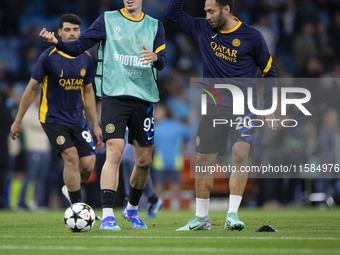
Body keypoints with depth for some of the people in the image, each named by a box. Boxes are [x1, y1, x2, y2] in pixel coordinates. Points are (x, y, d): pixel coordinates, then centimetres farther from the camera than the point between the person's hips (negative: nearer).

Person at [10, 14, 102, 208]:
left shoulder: (87, 59, 4)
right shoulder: (48, 57, -9)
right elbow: (32, 88, -2)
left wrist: (96, 125, 13)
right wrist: (18, 120, 1)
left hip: (77, 120, 4)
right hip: (52, 118, -4)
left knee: (88, 164, -5)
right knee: (71, 157, -21)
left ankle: (70, 189, 27)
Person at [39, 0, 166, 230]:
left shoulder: (155, 26, 11)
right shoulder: (107, 20, 4)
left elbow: (162, 62, 1)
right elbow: (78, 47, 0)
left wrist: (155, 57, -23)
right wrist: (57, 42, -19)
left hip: (144, 98, 3)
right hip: (114, 96, -3)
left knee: (144, 161, 9)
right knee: (115, 152, -18)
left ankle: (133, 209, 33)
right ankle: (107, 216, -19)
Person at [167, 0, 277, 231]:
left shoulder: (251, 37, -5)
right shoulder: (203, 30, 6)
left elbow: (269, 72, 4)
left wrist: (269, 109, 1)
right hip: (214, 108, 4)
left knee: (240, 154, -21)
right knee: (203, 161, 4)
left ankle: (232, 215, -20)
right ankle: (202, 217, 17)